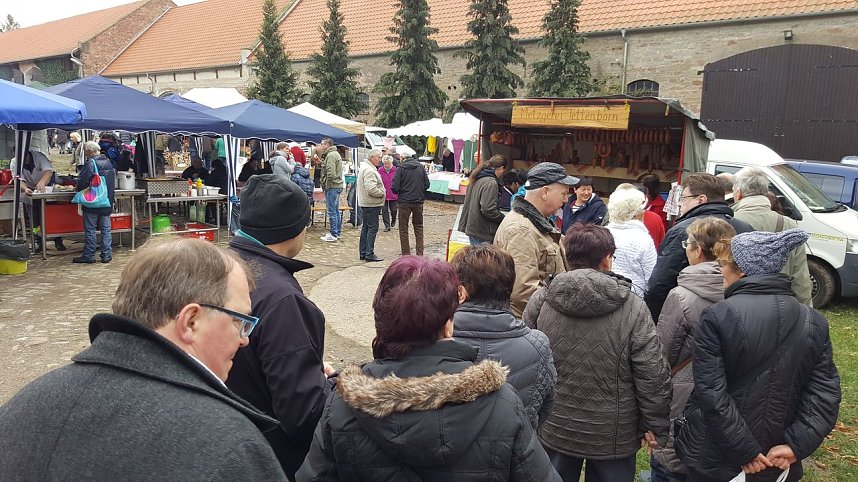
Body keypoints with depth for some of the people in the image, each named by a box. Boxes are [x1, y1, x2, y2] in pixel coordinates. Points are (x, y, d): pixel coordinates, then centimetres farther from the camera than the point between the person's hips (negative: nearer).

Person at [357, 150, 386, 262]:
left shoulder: (365, 167, 17)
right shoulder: (369, 170, -19)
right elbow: (371, 189, -27)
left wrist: (381, 192, 14)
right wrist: (382, 193, -12)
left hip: (365, 203, 11)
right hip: (372, 204, -11)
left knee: (365, 228, 14)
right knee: (372, 228, -7)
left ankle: (363, 253, 20)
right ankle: (369, 255, -6)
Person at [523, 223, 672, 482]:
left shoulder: (539, 301, -10)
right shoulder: (633, 309, -15)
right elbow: (653, 375, -12)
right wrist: (655, 427, 1)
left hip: (553, 431, 2)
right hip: (613, 435, -2)